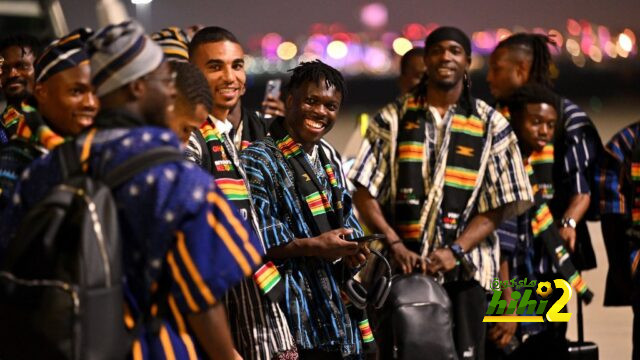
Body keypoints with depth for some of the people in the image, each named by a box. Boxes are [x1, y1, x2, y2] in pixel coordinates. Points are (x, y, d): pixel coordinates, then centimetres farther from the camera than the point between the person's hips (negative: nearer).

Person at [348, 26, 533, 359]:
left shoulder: (491, 125, 7)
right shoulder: (393, 118, 8)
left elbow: (500, 205, 2)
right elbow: (364, 192, 3)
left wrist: (456, 251, -11)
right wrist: (395, 244, -11)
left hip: (462, 266, 0)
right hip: (400, 266, 0)